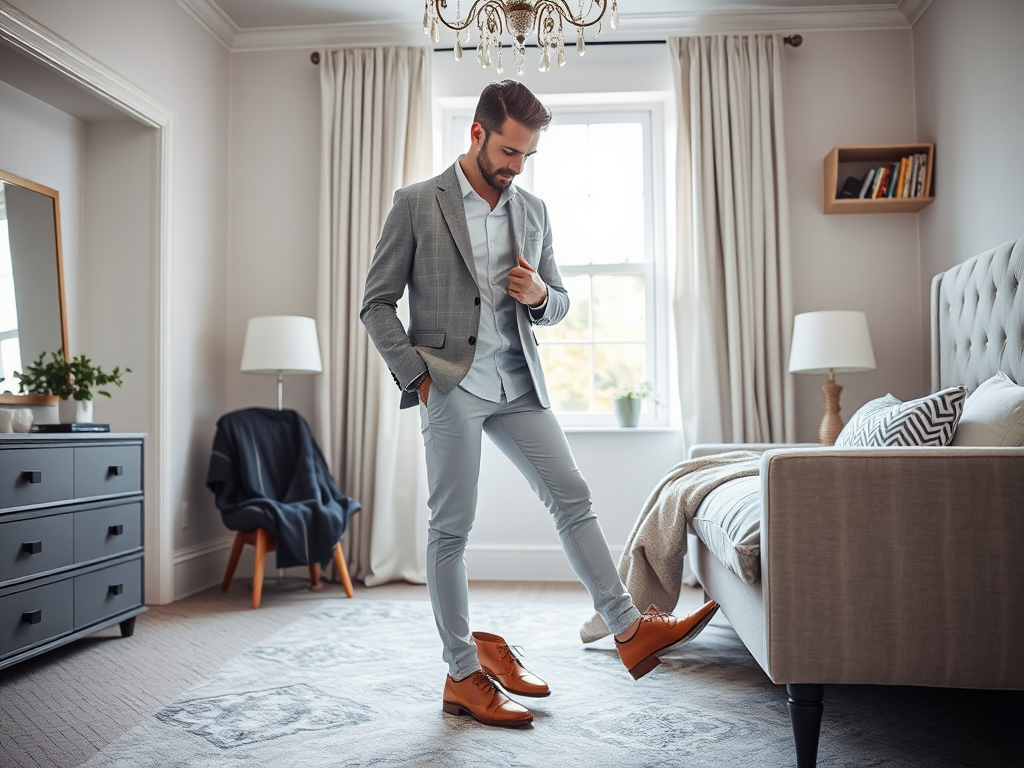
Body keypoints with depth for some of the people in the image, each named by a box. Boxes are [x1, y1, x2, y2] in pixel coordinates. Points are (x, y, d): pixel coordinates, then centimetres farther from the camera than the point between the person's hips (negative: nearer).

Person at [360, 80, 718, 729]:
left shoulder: (534, 211, 12)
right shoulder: (417, 204, -2)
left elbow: (559, 304, 18)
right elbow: (377, 303, -2)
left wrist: (540, 295, -6)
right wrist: (417, 375, -11)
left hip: (518, 384, 5)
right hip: (451, 387, -4)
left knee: (574, 498, 1)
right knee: (452, 529, 2)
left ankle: (630, 628, 11)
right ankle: (464, 676, 14)